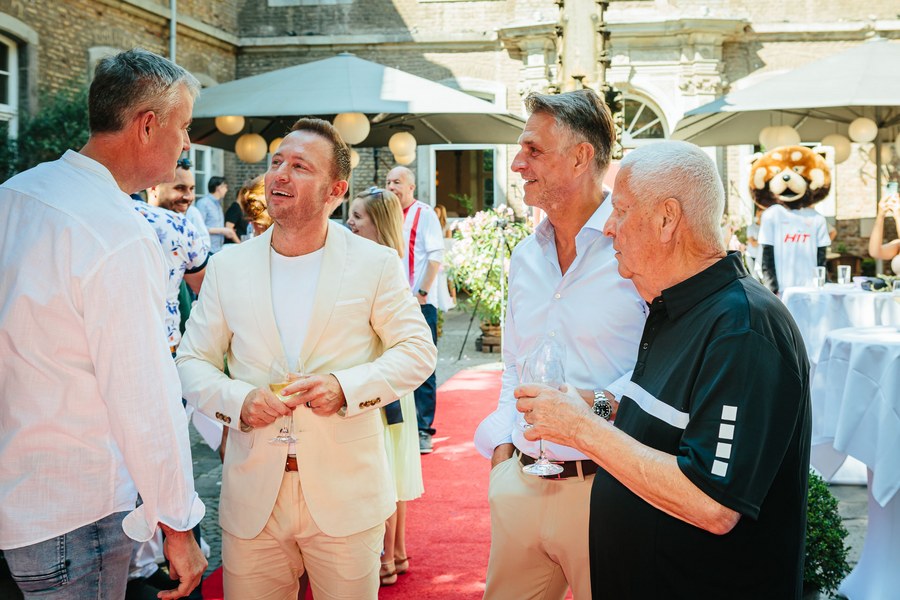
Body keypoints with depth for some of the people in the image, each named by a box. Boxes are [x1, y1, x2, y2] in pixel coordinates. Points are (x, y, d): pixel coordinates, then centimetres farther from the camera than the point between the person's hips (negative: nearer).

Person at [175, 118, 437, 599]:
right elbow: (192, 362, 7)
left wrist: (347, 386, -16)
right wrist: (237, 399, -13)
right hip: (252, 499, 2)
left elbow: (417, 350, 0)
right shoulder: (227, 267, 6)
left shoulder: (376, 264, 1)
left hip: (346, 496, -1)